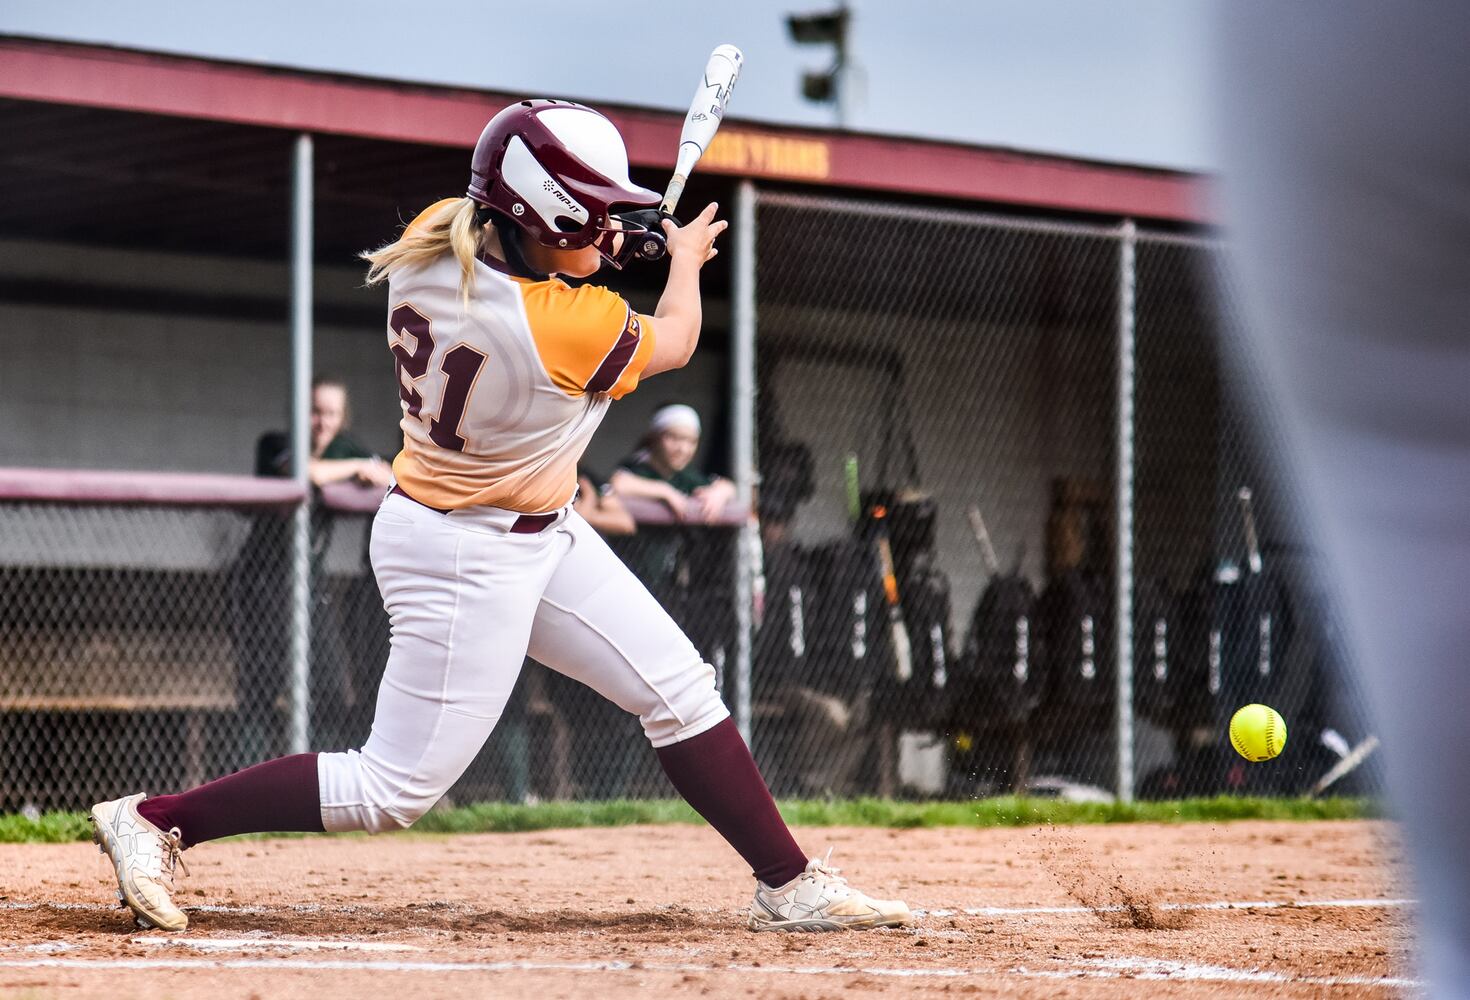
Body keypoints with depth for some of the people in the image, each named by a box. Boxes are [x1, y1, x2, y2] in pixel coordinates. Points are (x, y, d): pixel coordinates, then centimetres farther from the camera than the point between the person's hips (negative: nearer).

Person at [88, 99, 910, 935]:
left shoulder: (432, 240, -10)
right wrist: (687, 257, 13)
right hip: (468, 559, -10)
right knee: (395, 791, -1)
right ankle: (153, 821, 6)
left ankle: (789, 884, 16)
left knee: (682, 691, 10)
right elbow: (674, 342, -7)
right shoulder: (570, 326, -30)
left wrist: (585, 251, 10)